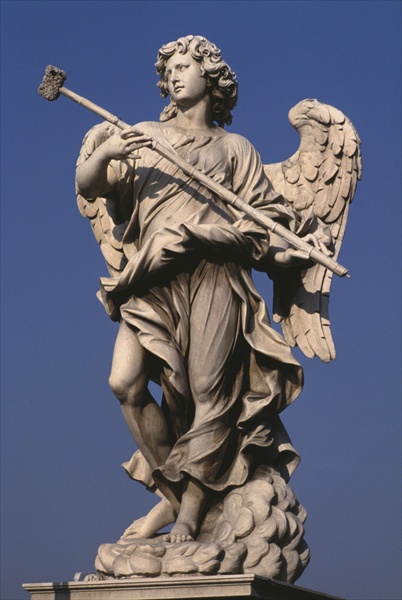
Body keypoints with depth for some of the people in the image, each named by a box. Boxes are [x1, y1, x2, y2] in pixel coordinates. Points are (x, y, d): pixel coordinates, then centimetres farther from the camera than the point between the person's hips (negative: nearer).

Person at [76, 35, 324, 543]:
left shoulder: (234, 148, 18)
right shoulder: (143, 137, 22)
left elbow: (264, 215, 11)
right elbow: (87, 186, 9)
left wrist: (279, 252, -9)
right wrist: (105, 153, -10)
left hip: (212, 275, -2)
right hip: (151, 279, 2)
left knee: (207, 392, -9)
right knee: (125, 383, -15)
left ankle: (192, 509, -2)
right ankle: (171, 492, 0)